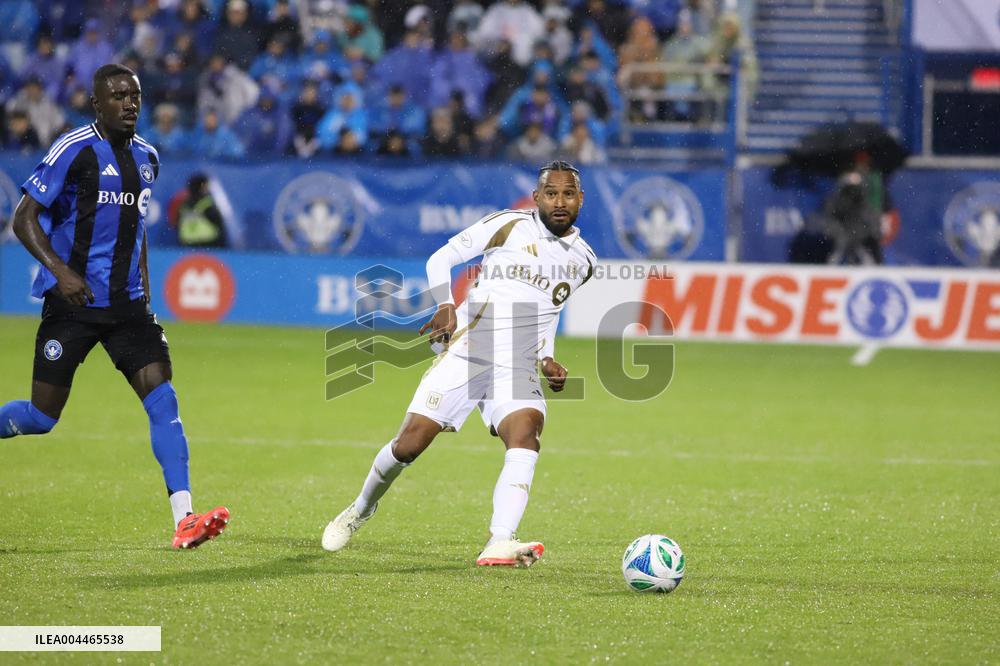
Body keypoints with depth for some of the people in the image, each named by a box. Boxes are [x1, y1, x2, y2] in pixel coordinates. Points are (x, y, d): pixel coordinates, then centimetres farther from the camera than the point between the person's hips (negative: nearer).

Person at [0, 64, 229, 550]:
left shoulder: (146, 157, 11)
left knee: (162, 397, -11)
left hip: (126, 305, 5)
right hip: (72, 303, -5)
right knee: (41, 417, -2)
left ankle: (184, 519, -16)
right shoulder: (74, 150, -10)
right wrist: (58, 269, -23)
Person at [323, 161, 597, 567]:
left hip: (518, 366, 2)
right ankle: (361, 509, 27)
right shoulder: (508, 225, 0)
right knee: (410, 443, -4)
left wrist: (547, 360, 11)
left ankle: (498, 545, -40)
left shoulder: (582, 260, 14)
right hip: (465, 351, -2)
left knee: (526, 433, -27)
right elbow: (441, 259, 4)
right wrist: (446, 307, -12)